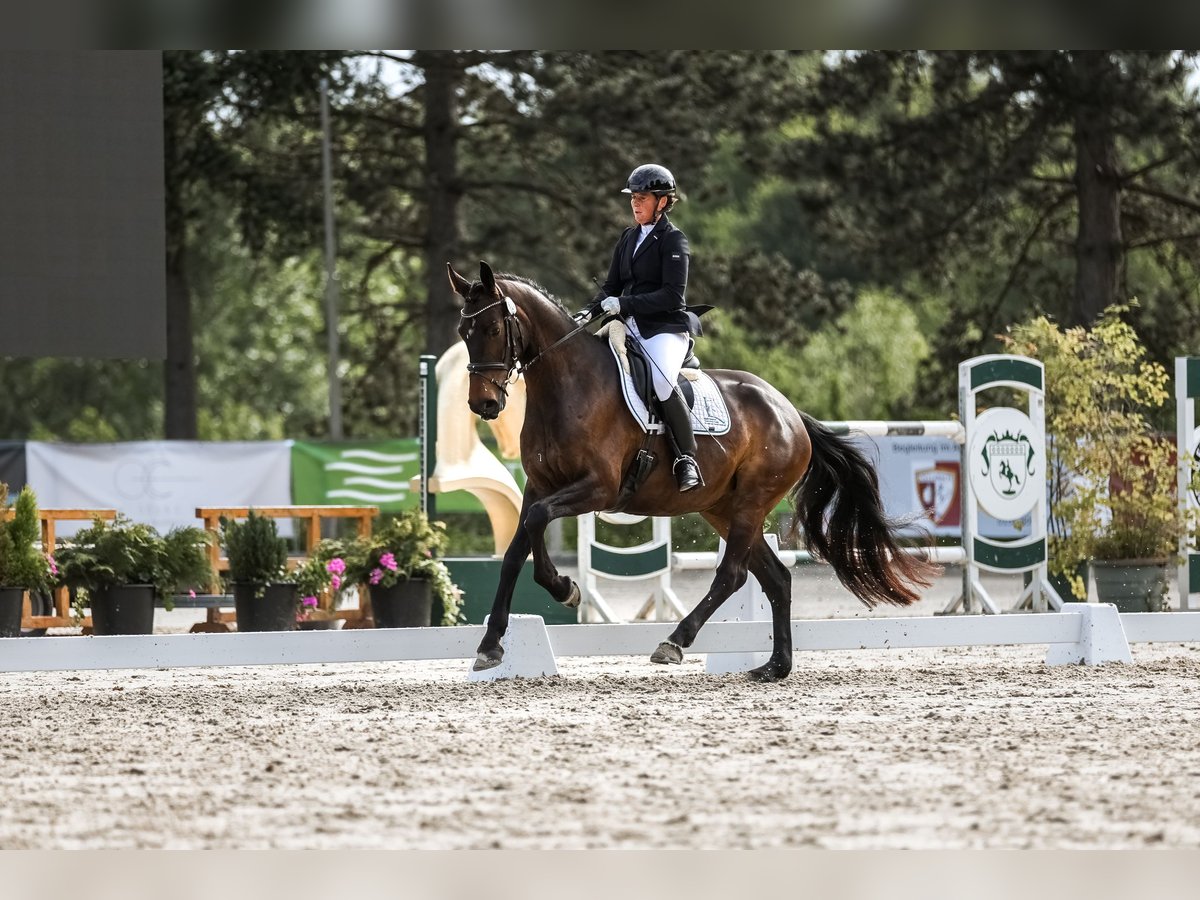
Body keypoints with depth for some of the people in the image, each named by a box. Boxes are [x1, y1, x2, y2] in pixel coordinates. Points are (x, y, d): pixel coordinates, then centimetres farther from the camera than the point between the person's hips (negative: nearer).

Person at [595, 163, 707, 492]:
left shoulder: (673, 240, -5)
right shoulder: (628, 238, 17)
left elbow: (672, 295, -15)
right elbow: (612, 286, 19)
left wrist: (625, 304, -21)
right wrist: (595, 309, -2)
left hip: (665, 329, -8)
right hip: (631, 328, 8)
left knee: (661, 380, -34)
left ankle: (687, 460, -26)